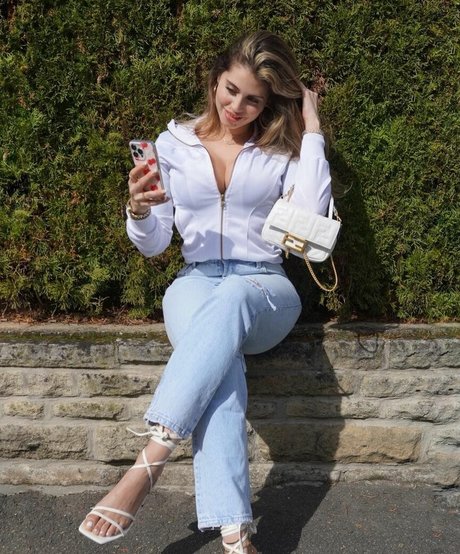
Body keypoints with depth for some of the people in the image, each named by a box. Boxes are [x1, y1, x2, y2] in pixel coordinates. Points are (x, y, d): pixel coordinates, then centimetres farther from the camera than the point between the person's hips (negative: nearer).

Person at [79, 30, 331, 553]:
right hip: (193, 284, 1)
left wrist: (311, 131, -7)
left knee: (228, 300, -39)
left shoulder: (282, 149, 7)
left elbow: (310, 217, -13)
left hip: (264, 288, 0)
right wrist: (139, 211, -14)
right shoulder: (174, 142, 9)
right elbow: (153, 243, 9)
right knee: (220, 362, -36)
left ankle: (146, 466, -42)